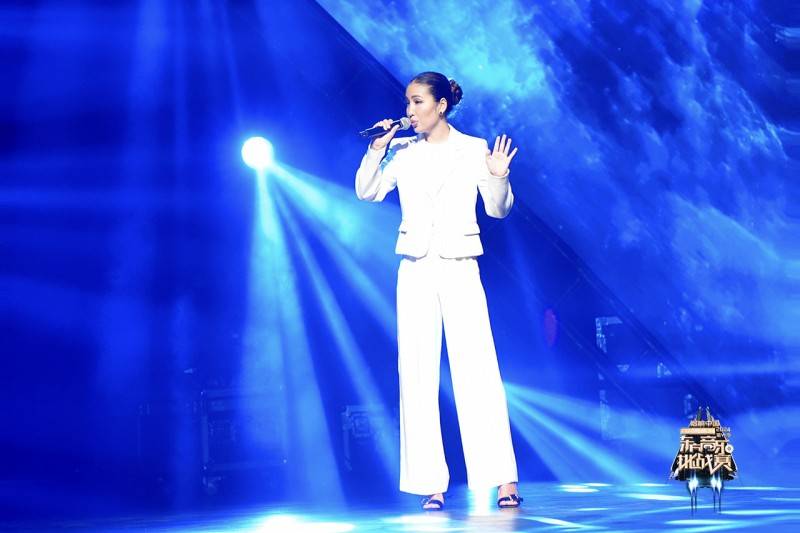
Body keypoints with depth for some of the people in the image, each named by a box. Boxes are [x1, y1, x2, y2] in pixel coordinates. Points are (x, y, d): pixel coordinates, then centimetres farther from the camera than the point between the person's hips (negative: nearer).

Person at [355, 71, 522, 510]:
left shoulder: (474, 149, 2)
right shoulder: (403, 151, 8)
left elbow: (498, 209, 2)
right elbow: (367, 193, 7)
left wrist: (499, 177, -16)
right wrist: (377, 151, -5)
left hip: (459, 268, -2)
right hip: (415, 269, 3)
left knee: (478, 371, -9)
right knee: (417, 375, -2)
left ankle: (503, 479, -6)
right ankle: (431, 483, 1)